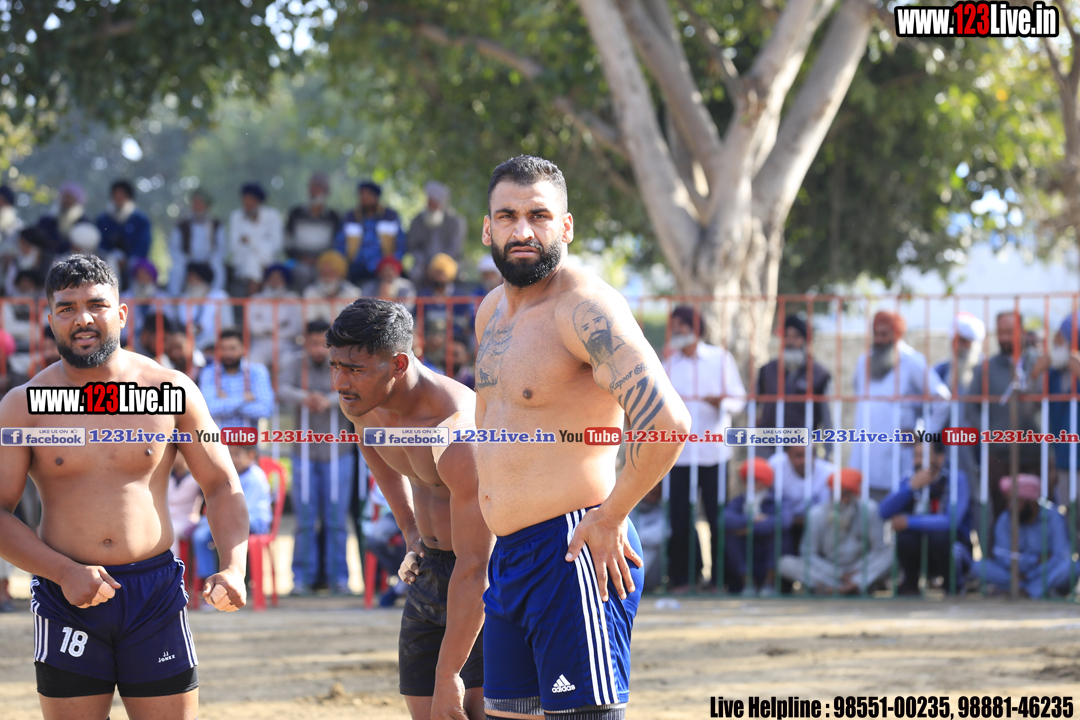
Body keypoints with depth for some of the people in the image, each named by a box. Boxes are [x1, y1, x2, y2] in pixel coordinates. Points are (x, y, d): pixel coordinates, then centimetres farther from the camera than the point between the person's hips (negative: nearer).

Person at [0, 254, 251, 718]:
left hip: (156, 591, 1)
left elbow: (222, 487, 8)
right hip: (67, 599, -1)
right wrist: (65, 572, -15)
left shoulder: (172, 391, 3)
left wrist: (234, 569, -9)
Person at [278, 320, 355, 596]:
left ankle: (338, 577, 7)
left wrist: (329, 401, -40)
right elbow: (284, 390, -17)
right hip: (305, 452, 1)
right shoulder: (294, 364, -1)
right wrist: (304, 398, -39)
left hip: (337, 452, -1)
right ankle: (302, 578, 8)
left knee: (336, 519, 0)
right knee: (305, 519, 1)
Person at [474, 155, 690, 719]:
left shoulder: (585, 307, -15)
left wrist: (609, 516, -17)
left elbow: (666, 421, -27)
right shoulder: (493, 311, 15)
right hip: (508, 557, 10)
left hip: (575, 554, -9)